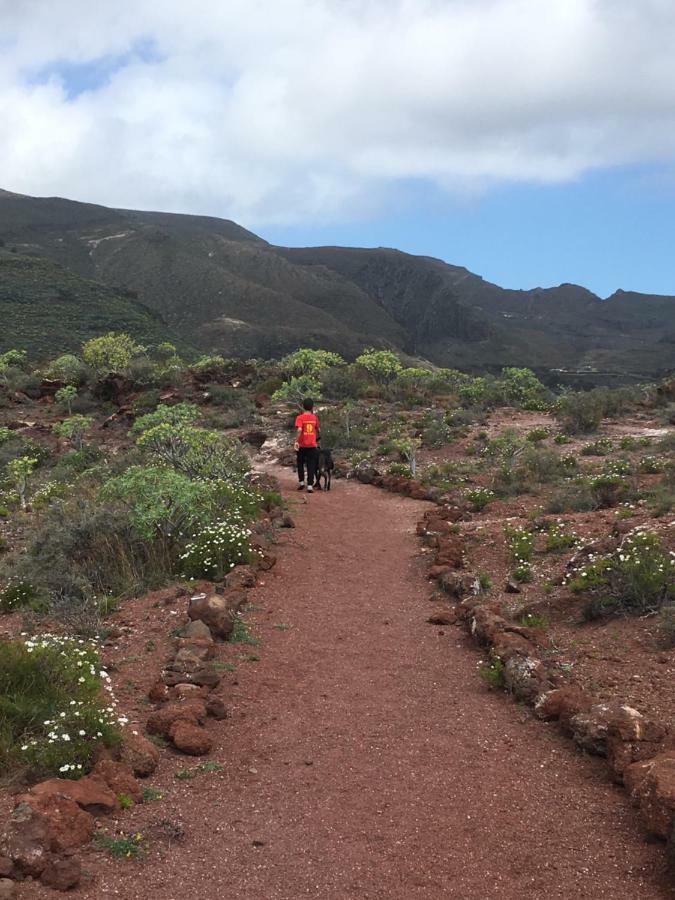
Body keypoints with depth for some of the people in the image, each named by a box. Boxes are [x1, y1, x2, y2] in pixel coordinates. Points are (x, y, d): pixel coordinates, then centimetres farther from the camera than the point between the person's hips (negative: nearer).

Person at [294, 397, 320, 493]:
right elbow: (318, 430, 16)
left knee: (300, 464, 17)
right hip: (312, 445, 2)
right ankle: (310, 486, -2)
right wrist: (317, 439, 33)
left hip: (302, 445, -2)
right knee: (311, 466, 3)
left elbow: (299, 430, -21)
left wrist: (296, 441, -18)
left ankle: (301, 482, 19)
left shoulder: (300, 418, -8)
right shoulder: (314, 418, 3)